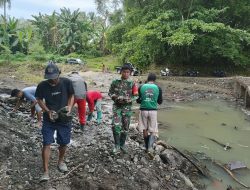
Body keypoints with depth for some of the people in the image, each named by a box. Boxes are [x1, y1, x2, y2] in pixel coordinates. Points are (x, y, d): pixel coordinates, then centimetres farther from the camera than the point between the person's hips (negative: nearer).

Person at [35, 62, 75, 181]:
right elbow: (39, 100, 1)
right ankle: (46, 172, 6)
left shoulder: (67, 83, -14)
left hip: (65, 119, 1)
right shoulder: (42, 86, -14)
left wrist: (69, 107, -16)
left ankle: (60, 162, 41)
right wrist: (48, 111, -14)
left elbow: (71, 96, 1)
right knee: (46, 144, -5)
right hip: (49, 120, -1)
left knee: (63, 143, 13)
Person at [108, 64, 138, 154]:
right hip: (117, 106, -1)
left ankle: (122, 144, 26)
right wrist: (115, 97, -12)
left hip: (127, 107, 1)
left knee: (125, 127, 9)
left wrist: (128, 99, -16)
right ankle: (117, 146, -2)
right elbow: (110, 92, 7)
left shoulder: (132, 84, 1)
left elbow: (135, 95, 2)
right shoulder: (115, 82, 1)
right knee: (116, 125, -15)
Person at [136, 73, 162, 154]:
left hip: (143, 110, 1)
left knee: (145, 130, 15)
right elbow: (160, 102, 7)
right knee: (153, 131, 9)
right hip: (153, 111, -1)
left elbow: (138, 100, 7)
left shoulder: (141, 87, -1)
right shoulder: (158, 88, -1)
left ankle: (147, 147, 25)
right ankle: (150, 146, -12)